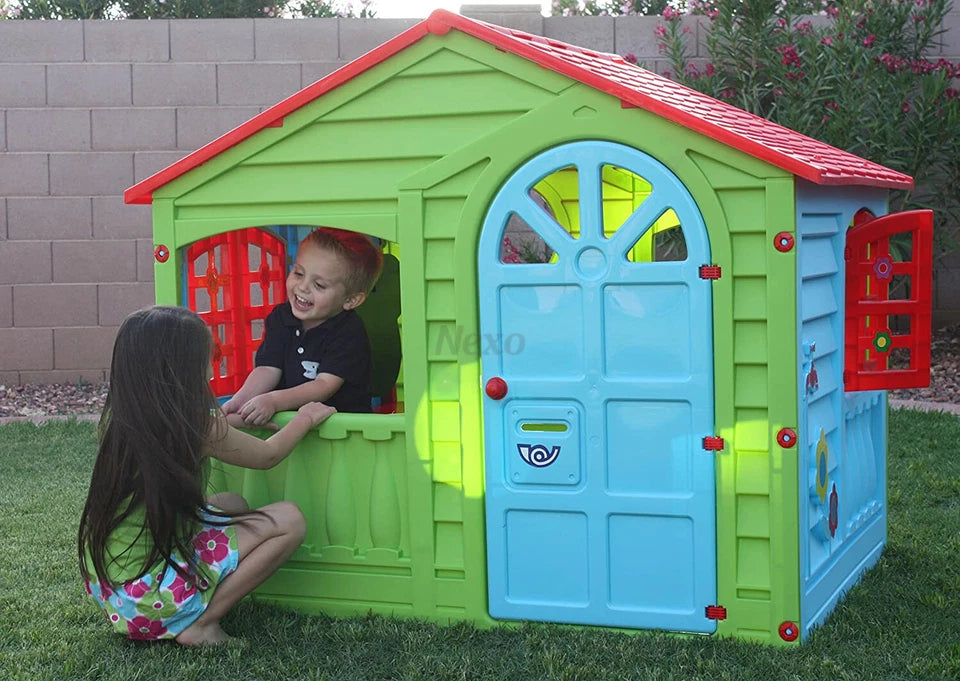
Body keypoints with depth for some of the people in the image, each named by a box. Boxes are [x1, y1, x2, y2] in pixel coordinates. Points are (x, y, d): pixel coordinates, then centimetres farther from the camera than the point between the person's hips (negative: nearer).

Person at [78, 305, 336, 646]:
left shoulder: (117, 419, 2)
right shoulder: (196, 429, -16)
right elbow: (269, 454, 3)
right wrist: (306, 417, 20)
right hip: (151, 592, -8)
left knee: (231, 503, 24)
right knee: (289, 519, -5)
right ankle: (200, 624, -5)